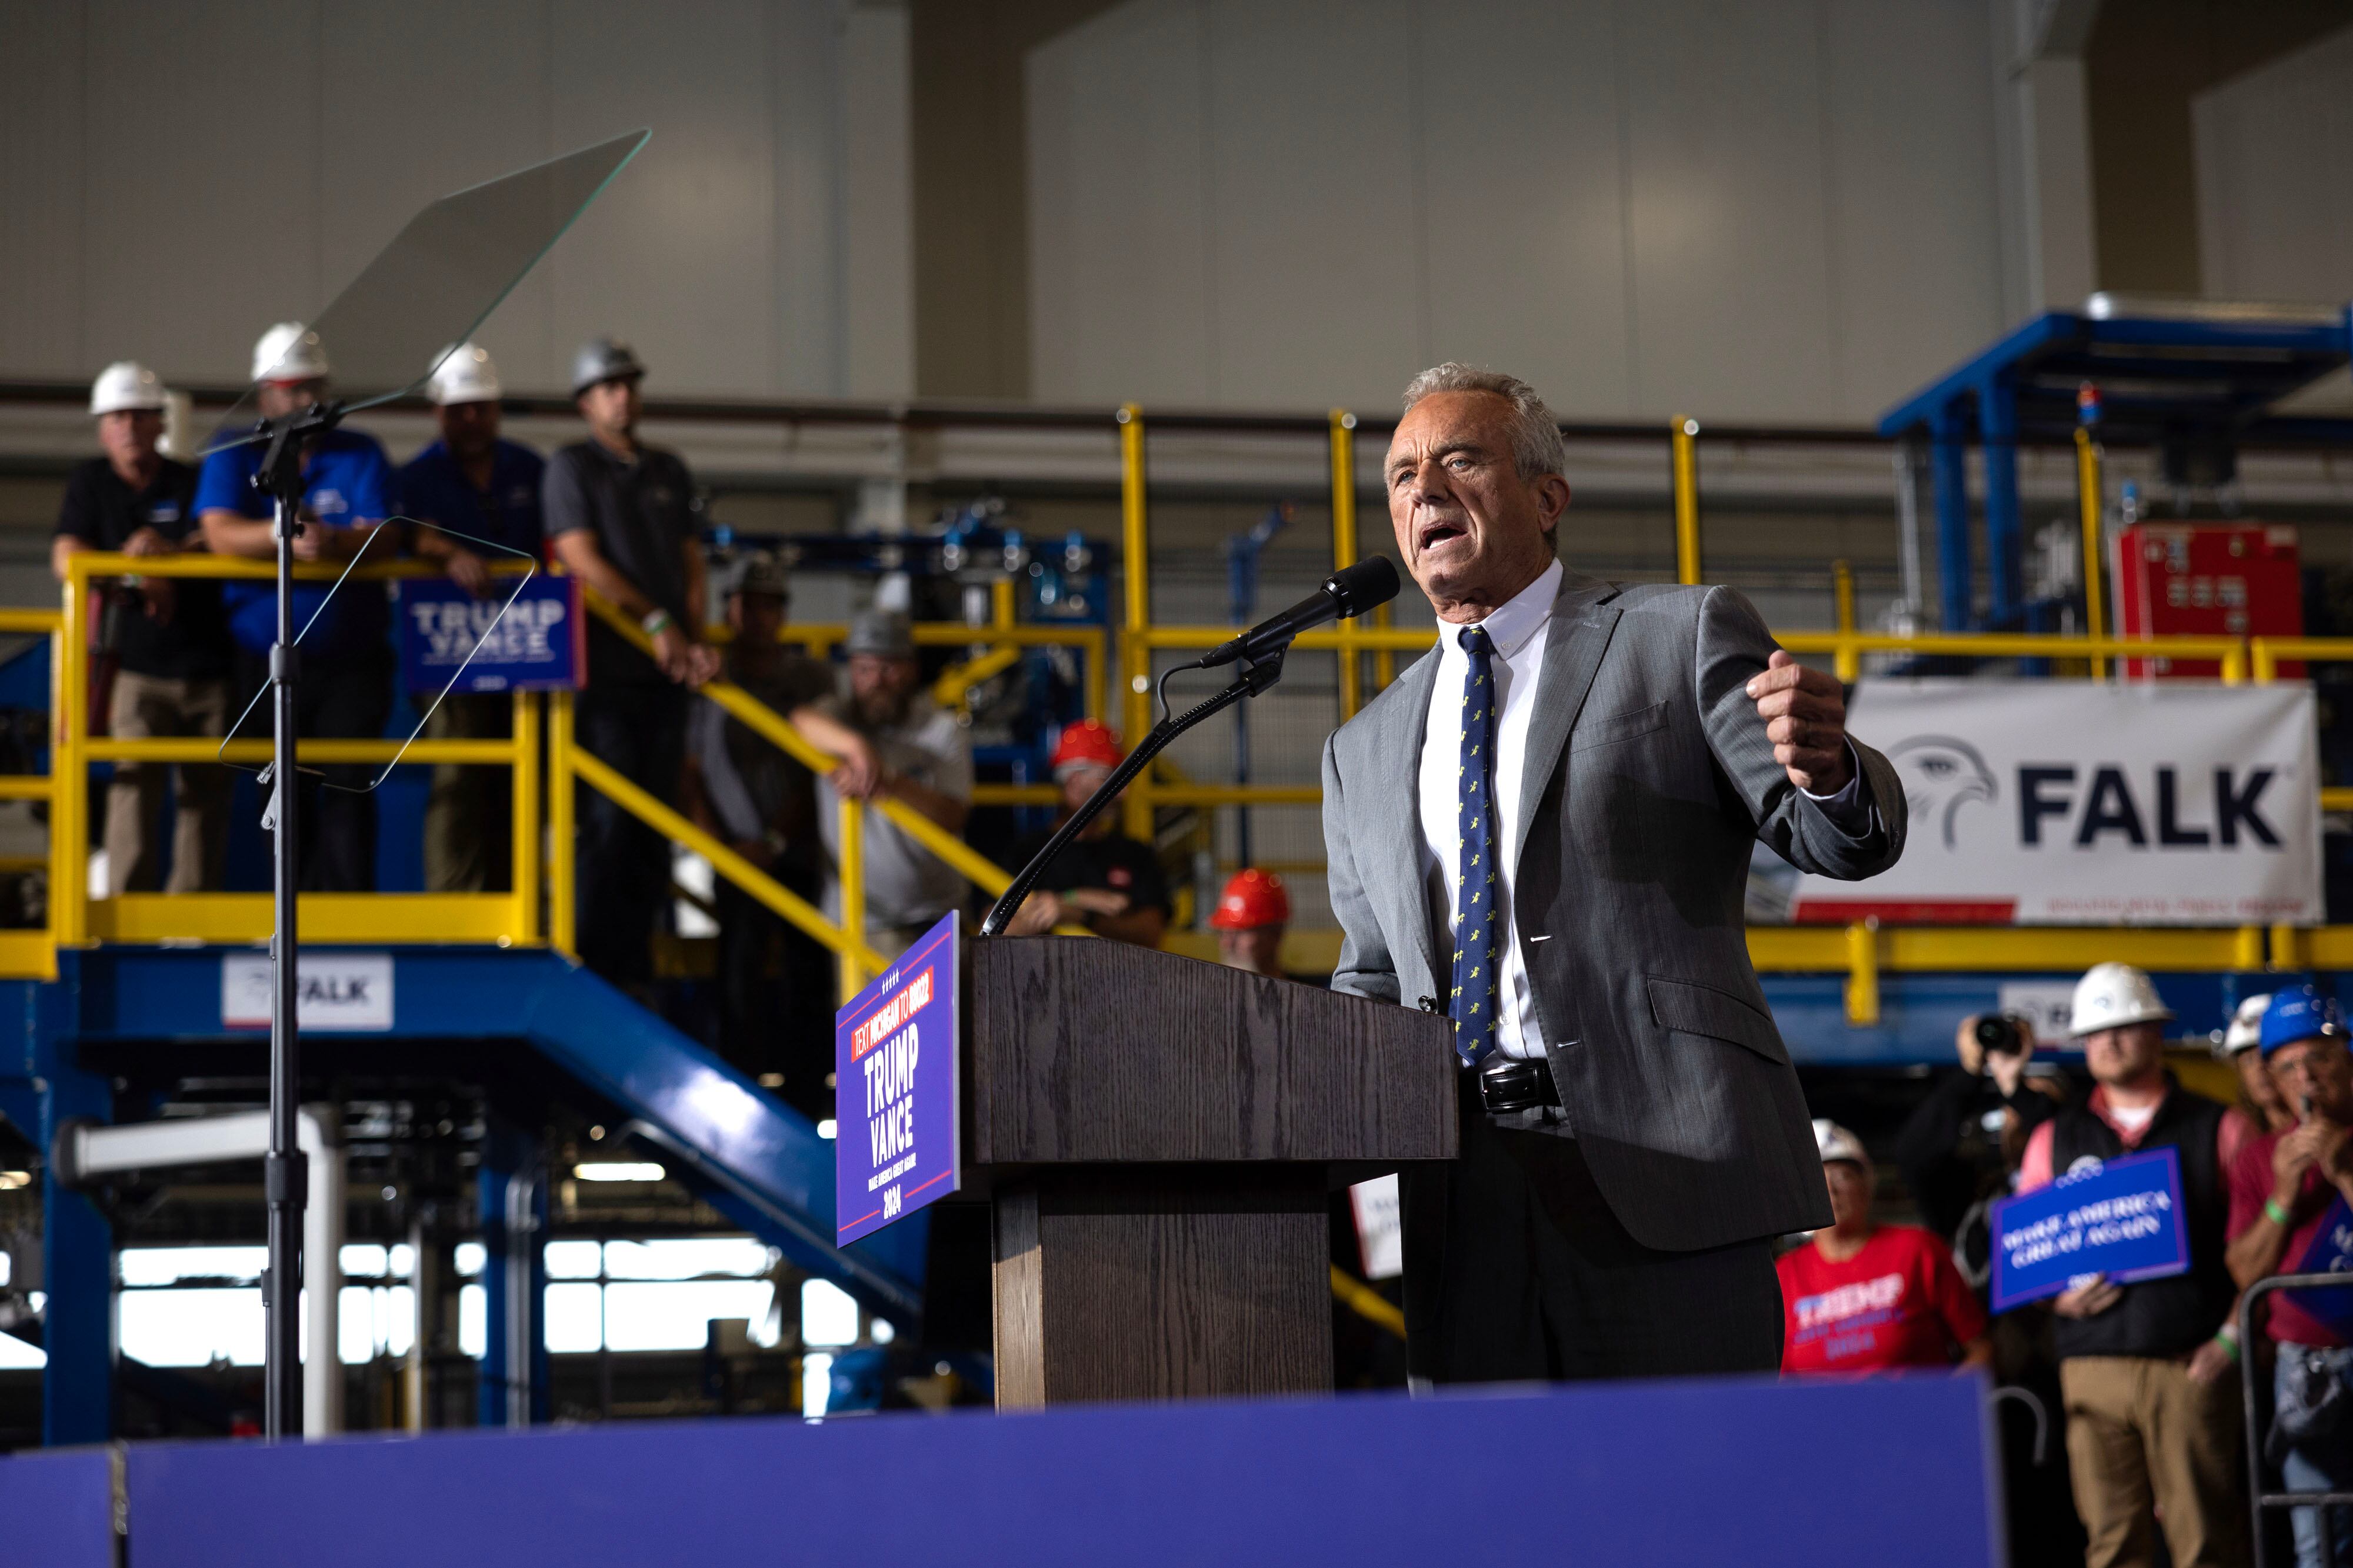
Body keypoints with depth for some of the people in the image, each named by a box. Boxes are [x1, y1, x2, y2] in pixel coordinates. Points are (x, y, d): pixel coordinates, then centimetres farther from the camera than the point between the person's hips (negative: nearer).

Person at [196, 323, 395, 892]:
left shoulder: (361, 455, 7)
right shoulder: (233, 459, 6)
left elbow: (380, 535, -7)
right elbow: (220, 534, -10)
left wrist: (333, 541, -30)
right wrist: (282, 535, -29)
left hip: (352, 659, -1)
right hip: (265, 660, 1)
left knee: (348, 787, -10)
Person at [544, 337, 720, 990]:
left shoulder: (668, 471, 18)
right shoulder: (573, 468, 2)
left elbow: (690, 562, 15)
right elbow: (583, 560, -8)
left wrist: (696, 640, 0)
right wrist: (655, 621, -13)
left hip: (666, 668, 5)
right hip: (606, 666, -5)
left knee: (656, 819, 4)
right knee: (609, 817, -9)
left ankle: (635, 966, 8)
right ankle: (597, 969, -6)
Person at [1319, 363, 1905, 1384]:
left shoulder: (1682, 637, 7)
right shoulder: (1365, 752, 21)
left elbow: (1837, 840, -2)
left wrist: (1827, 771, -26)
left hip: (1659, 1176, -4)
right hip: (1463, 1205, 4)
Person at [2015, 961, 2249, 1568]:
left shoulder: (2215, 1128, 10)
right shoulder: (2054, 1139, 17)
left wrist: (2232, 1336, -5)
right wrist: (2060, 1294, -3)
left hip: (2192, 1365, -2)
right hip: (2094, 1368, 2)